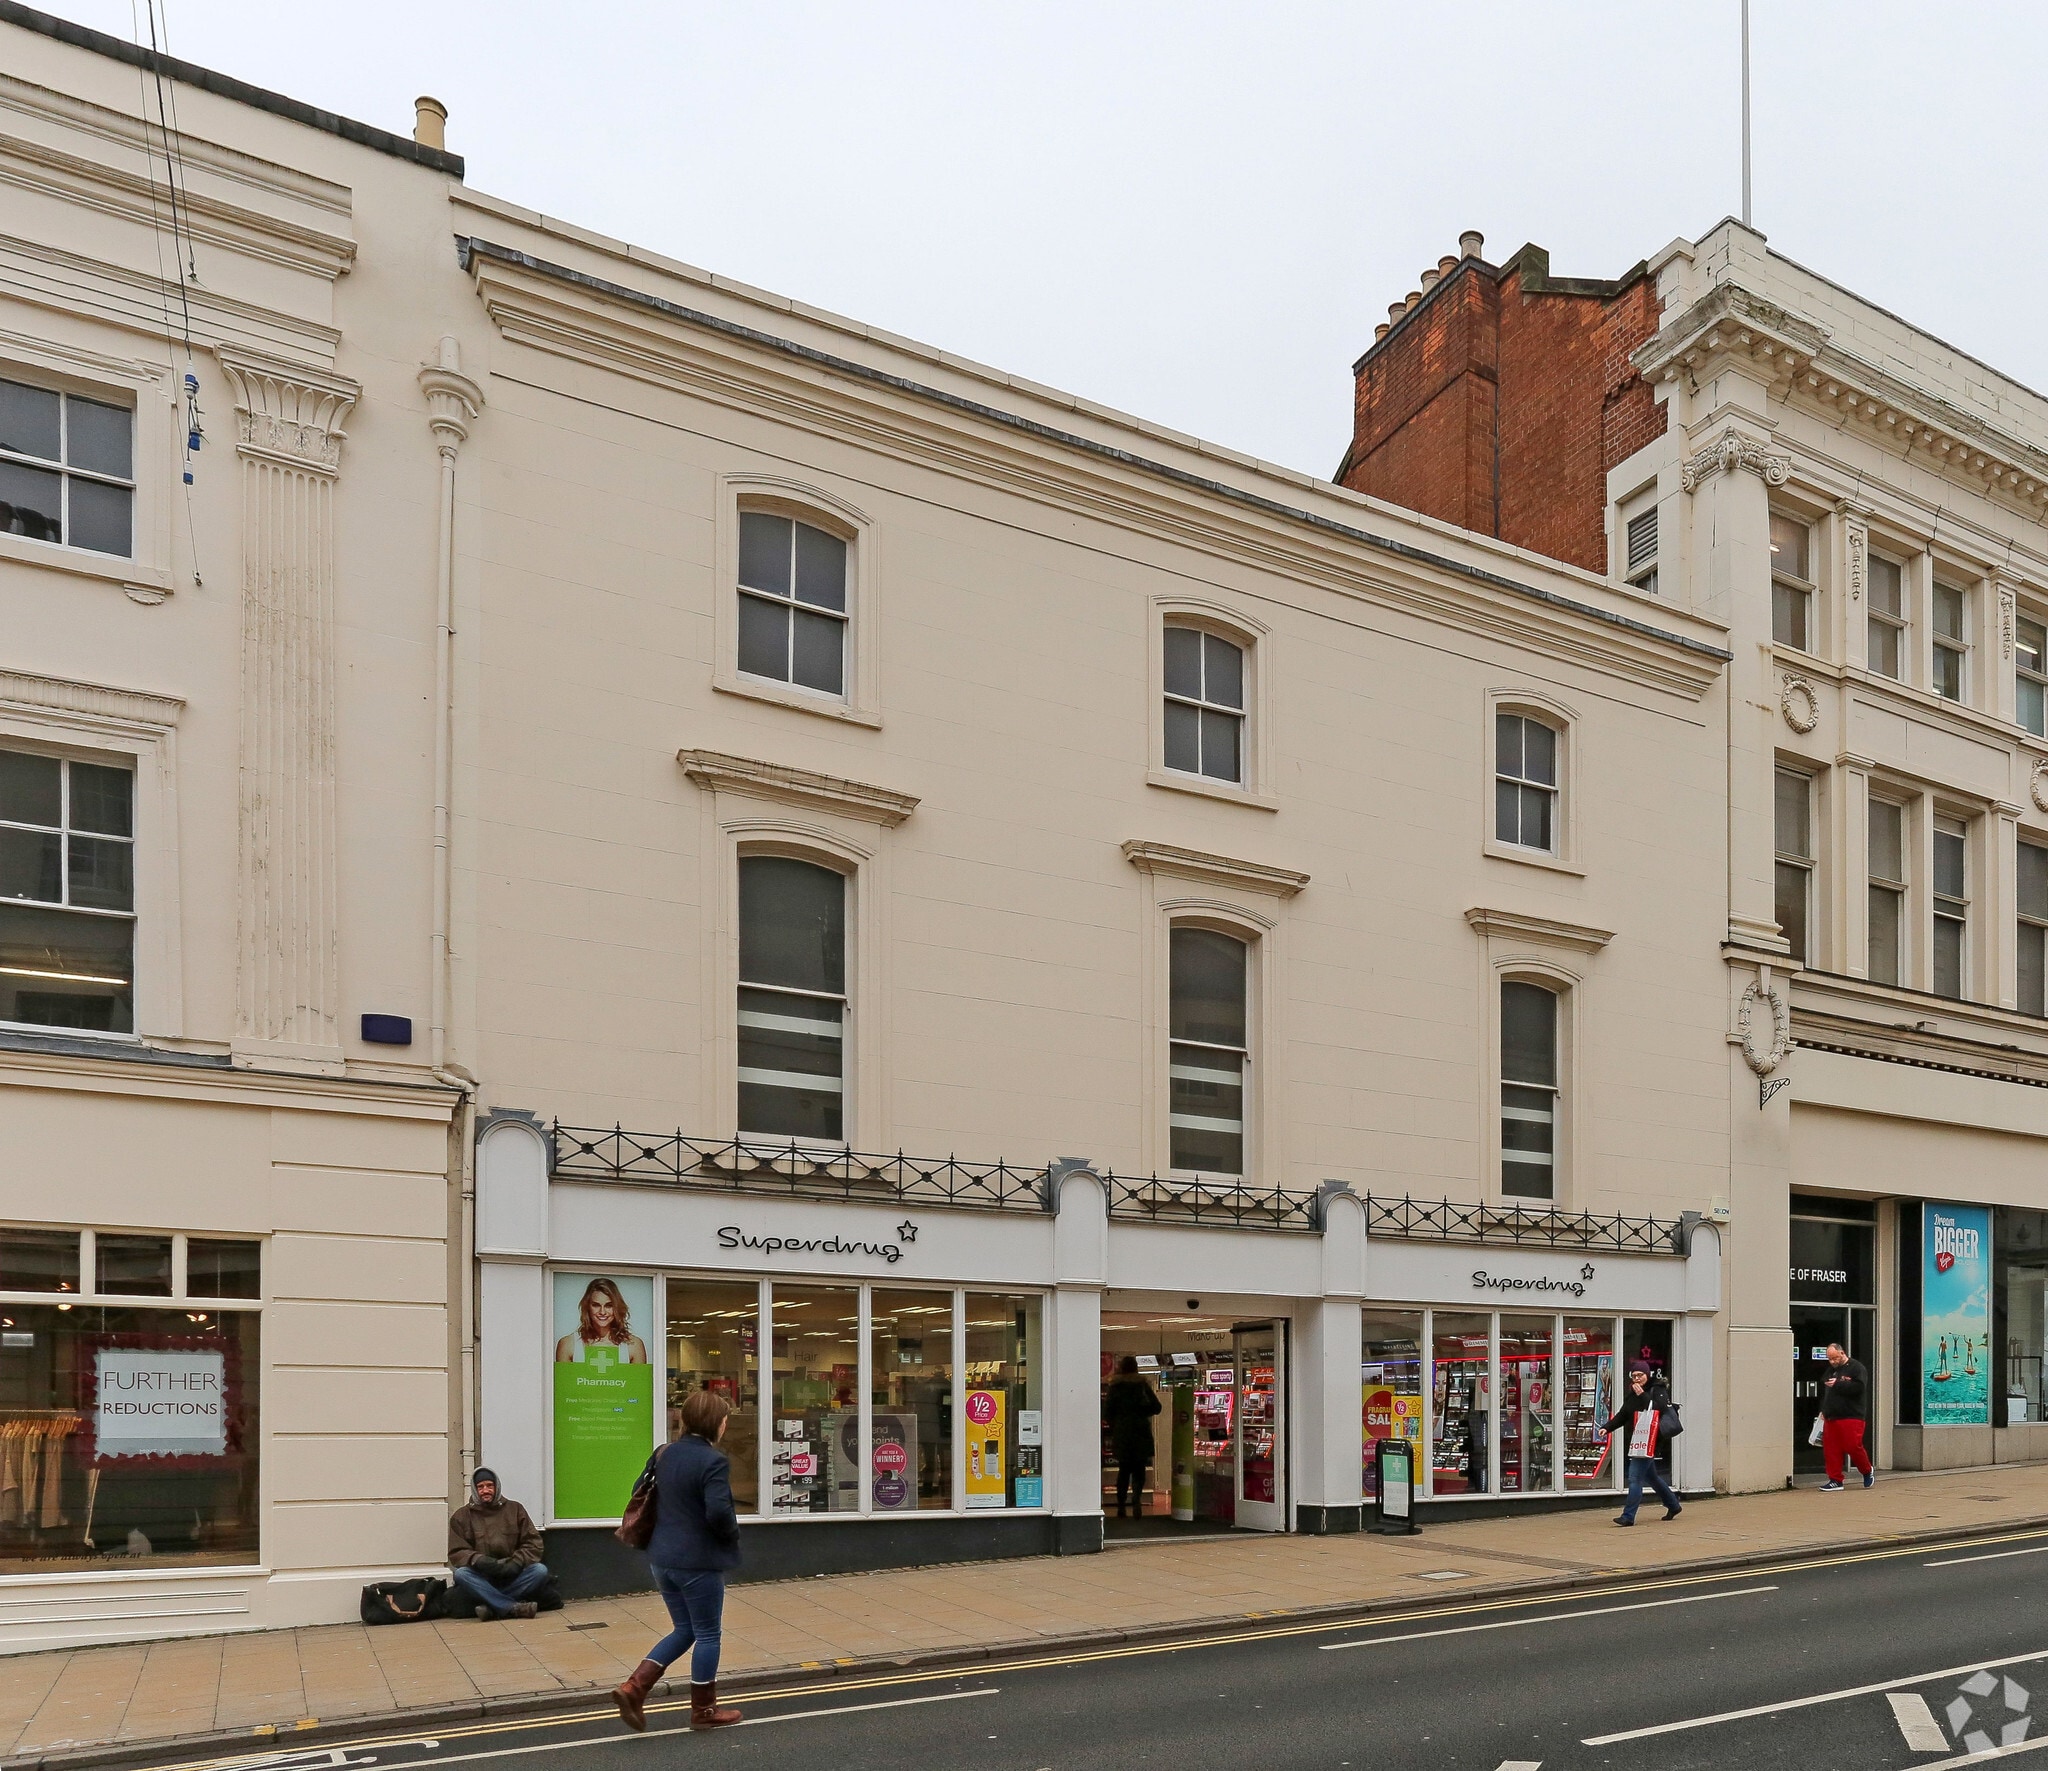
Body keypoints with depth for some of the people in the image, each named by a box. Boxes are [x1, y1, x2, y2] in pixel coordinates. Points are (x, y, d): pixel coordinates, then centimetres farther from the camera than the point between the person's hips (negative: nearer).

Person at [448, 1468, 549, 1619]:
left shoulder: (515, 1509, 14)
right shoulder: (461, 1516, 12)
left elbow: (533, 1543, 8)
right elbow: (457, 1552, 2)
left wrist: (517, 1563, -12)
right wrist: (478, 1560, -19)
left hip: (511, 1575, 1)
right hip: (481, 1579, -1)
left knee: (540, 1570, -27)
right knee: (461, 1574, -33)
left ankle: (490, 1606, -35)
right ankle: (514, 1607, -39)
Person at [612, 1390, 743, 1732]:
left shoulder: (666, 1454, 6)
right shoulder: (713, 1461, -19)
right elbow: (719, 1512, -27)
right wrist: (732, 1532, -6)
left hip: (662, 1559, 8)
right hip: (699, 1561, -8)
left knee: (684, 1630, 19)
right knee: (708, 1634, 8)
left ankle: (634, 1688, 5)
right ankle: (704, 1710, 18)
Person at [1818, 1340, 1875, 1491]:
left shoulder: (1856, 1367, -4)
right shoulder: (1831, 1371, 19)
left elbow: (1859, 1387, -19)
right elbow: (1824, 1392, 29)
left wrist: (1837, 1384, -18)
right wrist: (1823, 1410, 17)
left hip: (1851, 1417, -7)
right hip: (1831, 1418, 7)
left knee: (1853, 1447, -7)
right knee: (1831, 1450, 2)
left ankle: (1867, 1472, 19)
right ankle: (1835, 1480, 8)